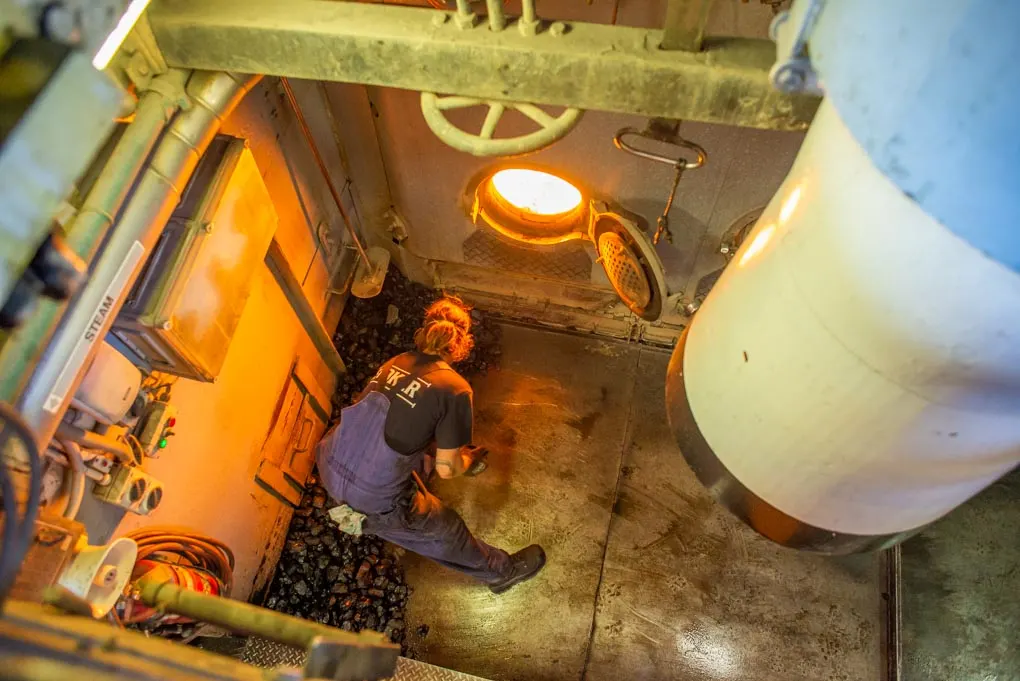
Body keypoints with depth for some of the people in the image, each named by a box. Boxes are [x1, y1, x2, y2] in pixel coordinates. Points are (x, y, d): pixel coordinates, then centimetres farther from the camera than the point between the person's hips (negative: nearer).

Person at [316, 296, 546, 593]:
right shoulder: (455, 390, -14)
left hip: (330, 469, 7)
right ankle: (503, 570, 44)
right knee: (447, 530, 18)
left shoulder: (396, 362, 4)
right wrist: (469, 460, 15)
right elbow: (447, 469, -7)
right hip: (373, 499, -6)